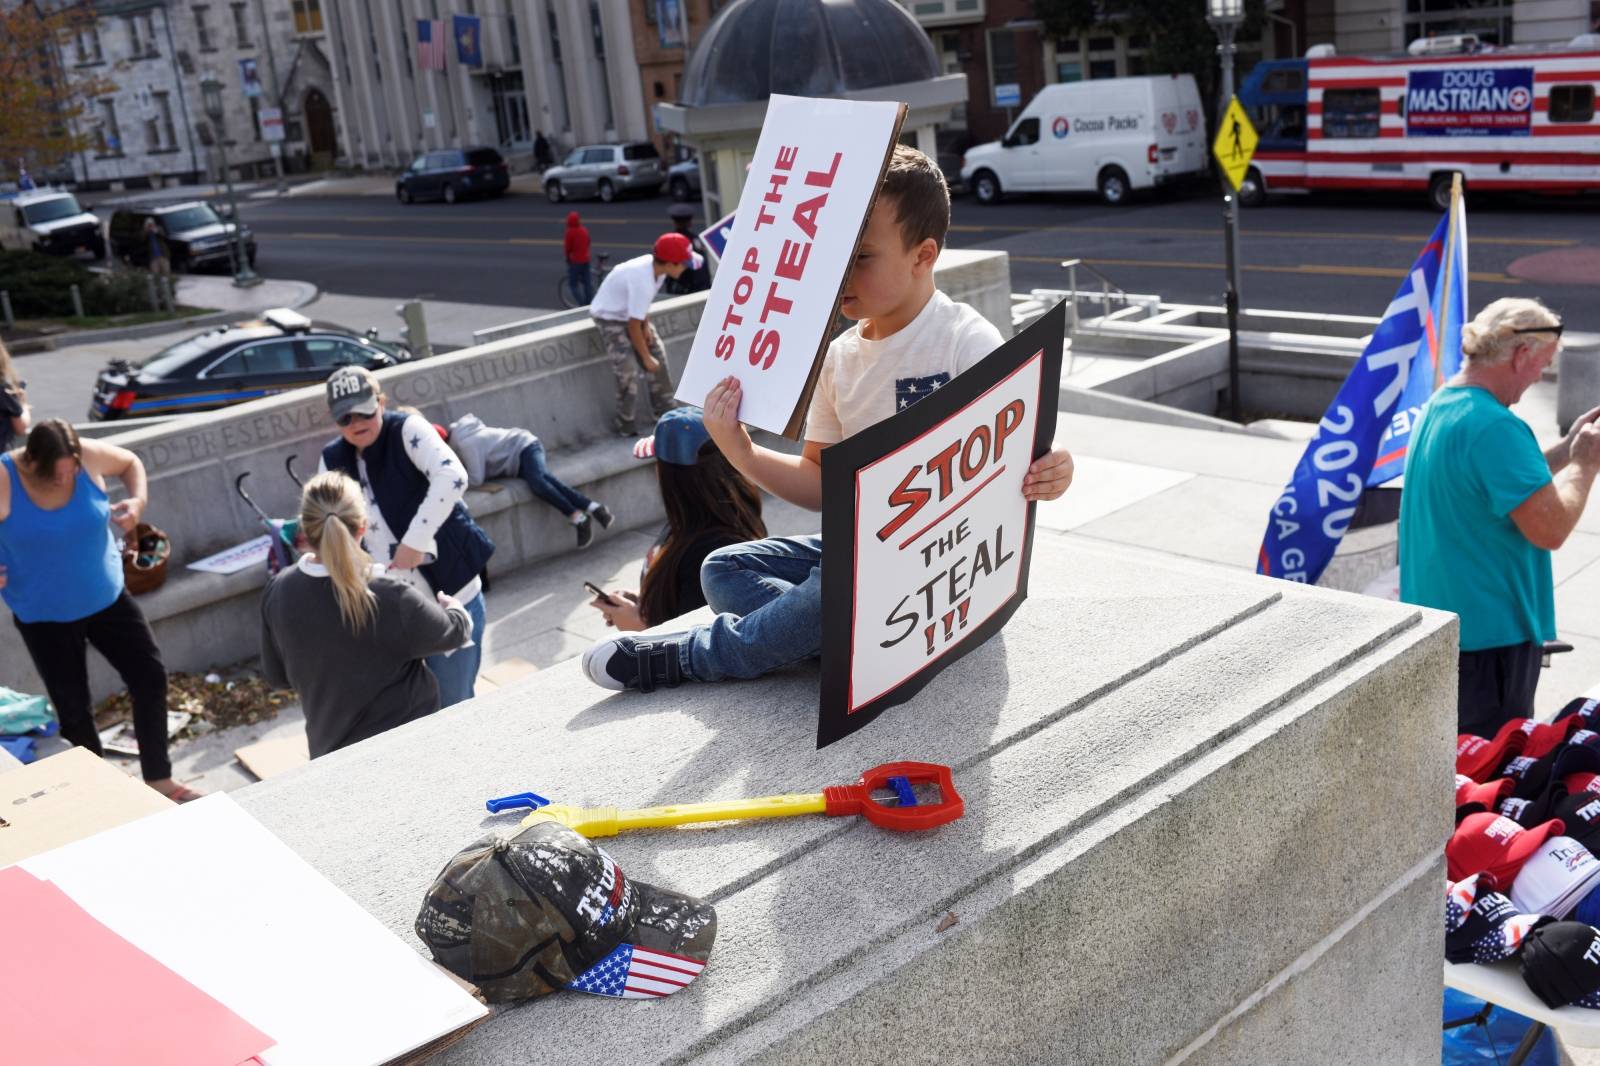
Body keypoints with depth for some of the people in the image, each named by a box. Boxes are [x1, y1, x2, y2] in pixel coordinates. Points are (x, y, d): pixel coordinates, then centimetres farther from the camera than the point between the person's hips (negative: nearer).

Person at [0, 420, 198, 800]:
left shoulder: (88, 457, -15)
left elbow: (130, 462, 7)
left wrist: (138, 501, -12)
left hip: (107, 598, 3)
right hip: (44, 616, -3)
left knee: (150, 677, 4)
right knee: (74, 709, 6)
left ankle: (158, 780, 20)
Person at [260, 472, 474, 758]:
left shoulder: (277, 593, -11)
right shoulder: (390, 599, -26)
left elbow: (276, 676, 5)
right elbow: (454, 632, -7)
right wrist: (453, 607, 16)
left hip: (328, 751, 4)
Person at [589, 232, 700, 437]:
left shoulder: (654, 265, -13)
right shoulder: (643, 281, -37)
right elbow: (633, 326, -28)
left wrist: (646, 324, -4)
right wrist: (646, 357, -17)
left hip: (631, 313, 9)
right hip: (610, 317, -9)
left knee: (658, 357, 8)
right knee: (628, 372, -13)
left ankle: (664, 408, 22)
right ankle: (624, 423, 3)